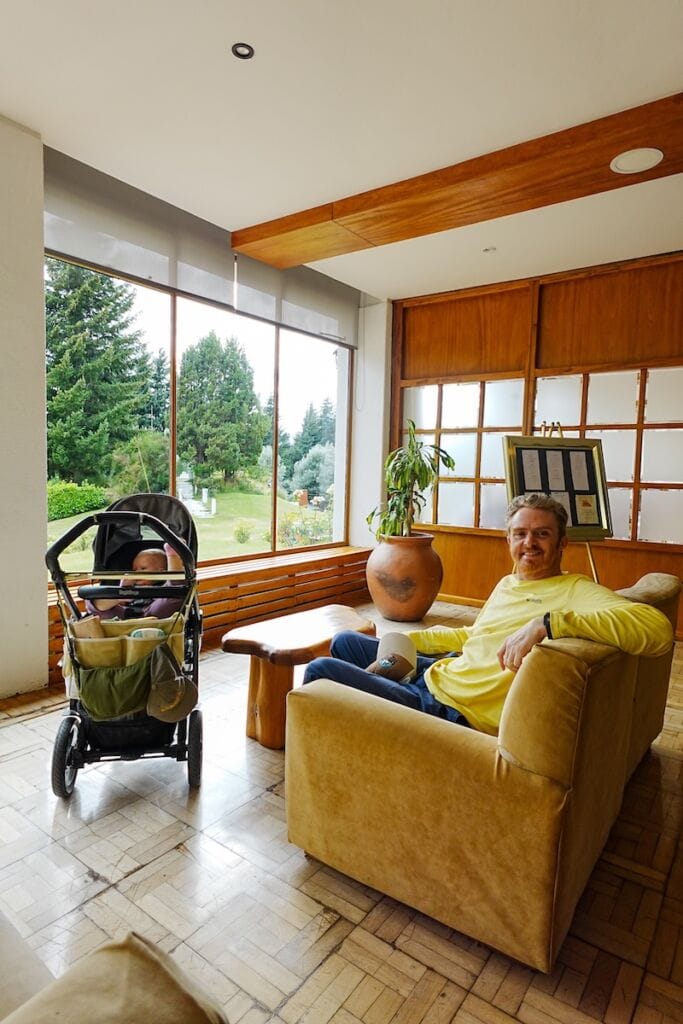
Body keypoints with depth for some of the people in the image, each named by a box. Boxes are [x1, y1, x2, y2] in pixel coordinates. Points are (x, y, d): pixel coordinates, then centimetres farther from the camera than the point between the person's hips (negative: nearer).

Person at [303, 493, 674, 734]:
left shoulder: (576, 592, -15)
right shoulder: (507, 584, 13)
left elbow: (657, 628, -33)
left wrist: (546, 623, -43)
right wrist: (409, 638, 16)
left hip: (452, 709, -9)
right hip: (440, 671, 9)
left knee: (321, 670, -10)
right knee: (344, 642, 23)